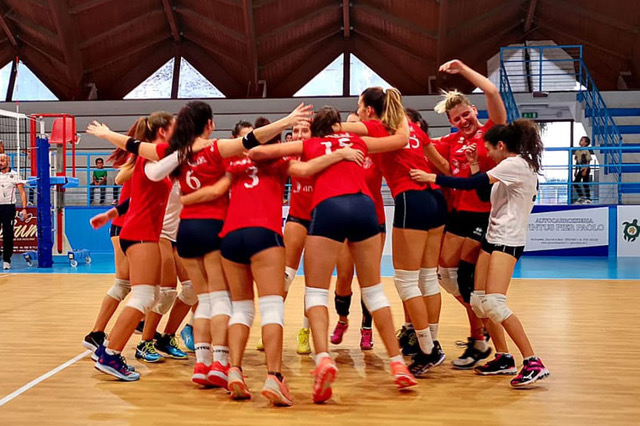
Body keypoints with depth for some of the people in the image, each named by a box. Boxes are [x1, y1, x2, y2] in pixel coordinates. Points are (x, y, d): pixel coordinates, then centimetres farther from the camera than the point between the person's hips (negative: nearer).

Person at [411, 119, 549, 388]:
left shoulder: (515, 164, -12)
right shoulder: (513, 166, 18)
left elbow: (470, 184, -19)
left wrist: (431, 178, -15)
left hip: (507, 241, -10)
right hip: (493, 237, 10)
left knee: (494, 304, -18)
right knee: (478, 300, 7)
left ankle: (533, 363, -14)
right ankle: (504, 358, 15)